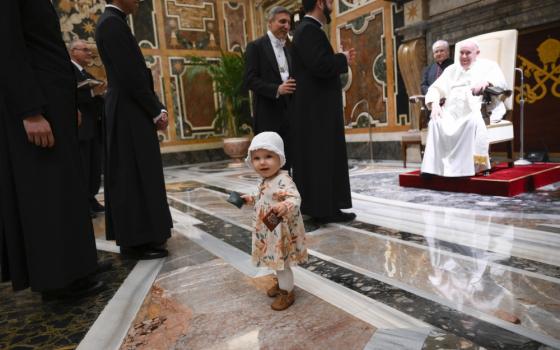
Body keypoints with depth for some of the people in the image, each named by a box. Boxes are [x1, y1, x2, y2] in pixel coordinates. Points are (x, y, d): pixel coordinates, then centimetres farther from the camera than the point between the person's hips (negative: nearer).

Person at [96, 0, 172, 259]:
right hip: (128, 113, -10)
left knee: (137, 174, 12)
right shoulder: (112, 22, -12)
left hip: (129, 111, 10)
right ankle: (135, 242, 4)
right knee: (134, 175, -5)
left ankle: (138, 236, 21)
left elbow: (135, 72, 16)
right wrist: (156, 111, -10)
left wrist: (157, 109, 9)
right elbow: (130, 76, -18)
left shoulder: (113, 22, 19)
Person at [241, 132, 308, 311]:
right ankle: (280, 283, 46)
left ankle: (287, 292, 24)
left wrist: (285, 206, -59)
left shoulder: (283, 180, -26)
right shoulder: (265, 182, 5)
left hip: (281, 232, -9)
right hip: (269, 231, 9)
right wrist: (251, 199, 19)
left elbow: (295, 198, -41)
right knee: (276, 261, 25)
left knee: (282, 262, 5)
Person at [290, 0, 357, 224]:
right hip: (316, 109, -10)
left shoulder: (309, 29, 19)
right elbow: (320, 65, -24)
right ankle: (324, 209, 2)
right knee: (322, 156, -6)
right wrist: (343, 59, -8)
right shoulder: (308, 30, -13)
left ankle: (320, 206, 20)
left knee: (319, 157, 12)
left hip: (316, 108, 10)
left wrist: (340, 60, 10)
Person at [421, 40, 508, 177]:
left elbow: (500, 81, 0)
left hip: (478, 109, -2)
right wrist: (434, 104, -6)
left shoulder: (488, 65, 19)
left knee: (473, 120, -38)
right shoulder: (452, 69, 29)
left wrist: (486, 82, -24)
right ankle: (435, 166, -32)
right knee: (436, 122, -29)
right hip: (452, 111, 3)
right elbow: (436, 88, 16)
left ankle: (470, 165, -36)